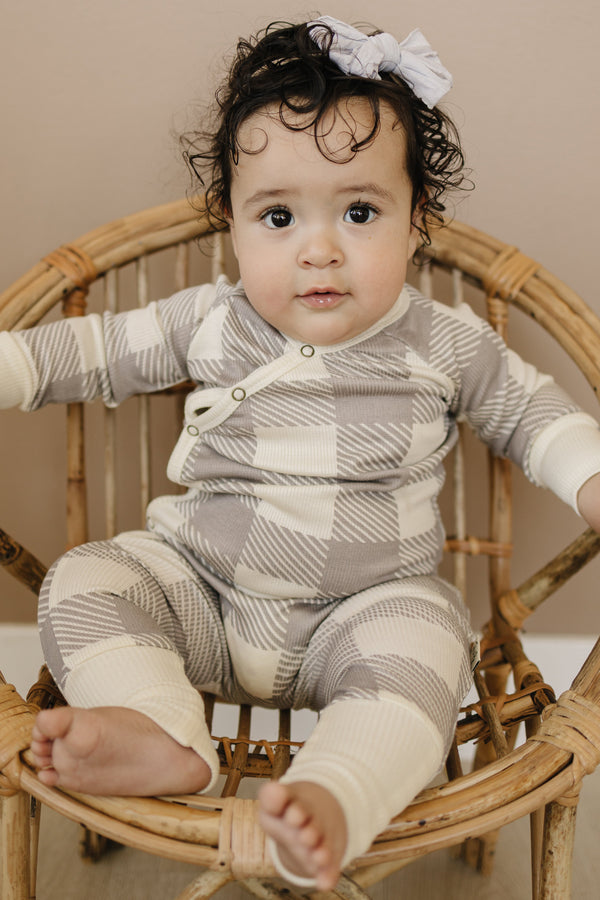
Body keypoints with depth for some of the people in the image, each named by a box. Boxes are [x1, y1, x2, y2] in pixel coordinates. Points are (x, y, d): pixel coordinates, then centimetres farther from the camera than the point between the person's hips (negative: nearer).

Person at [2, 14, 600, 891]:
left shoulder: (446, 343, -3)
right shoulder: (210, 323, -2)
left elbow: (530, 409, 12)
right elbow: (99, 348, 9)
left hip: (366, 605, -1)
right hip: (199, 583, 2)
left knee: (420, 646, -32)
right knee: (81, 582, -17)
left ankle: (332, 800, -46)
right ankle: (164, 737, -33)